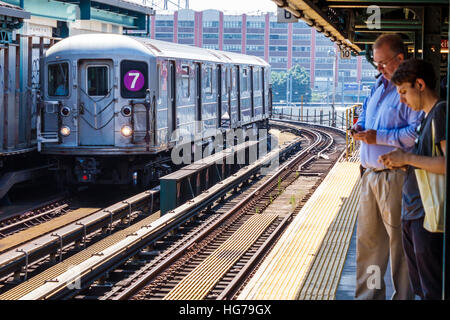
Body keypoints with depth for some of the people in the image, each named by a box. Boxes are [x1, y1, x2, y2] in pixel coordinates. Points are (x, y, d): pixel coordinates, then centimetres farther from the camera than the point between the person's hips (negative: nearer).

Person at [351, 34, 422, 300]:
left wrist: (379, 137, -21)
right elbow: (366, 113, 31)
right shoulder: (379, 86, 16)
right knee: (368, 237, 13)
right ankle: (369, 293, 23)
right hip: (371, 174, 9)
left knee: (398, 239, -1)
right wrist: (360, 126, 8)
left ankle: (404, 295, 9)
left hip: (395, 177, -9)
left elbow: (417, 133, -23)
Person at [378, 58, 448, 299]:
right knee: (421, 290, 15)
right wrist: (401, 162, 8)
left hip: (429, 216, -10)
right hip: (412, 215, 10)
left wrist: (407, 158, -15)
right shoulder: (427, 116, 19)